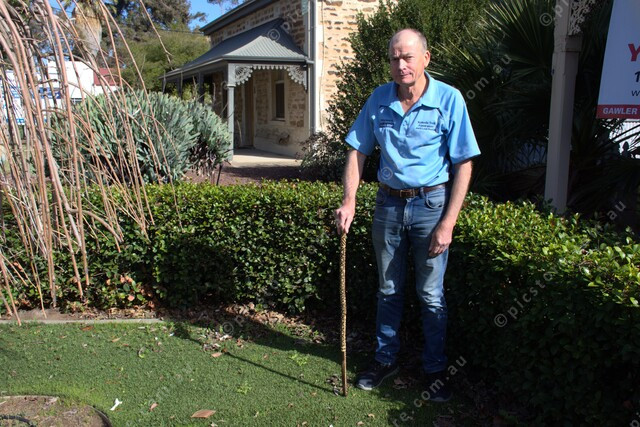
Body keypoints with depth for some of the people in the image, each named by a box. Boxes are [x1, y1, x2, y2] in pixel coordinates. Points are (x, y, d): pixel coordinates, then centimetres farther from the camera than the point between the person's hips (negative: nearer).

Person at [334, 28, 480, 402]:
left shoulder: (448, 99, -11)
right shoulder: (378, 100, 0)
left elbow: (463, 165, -11)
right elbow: (358, 152, 5)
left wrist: (448, 223, -15)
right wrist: (349, 201, -8)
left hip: (431, 203, -3)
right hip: (389, 202, 4)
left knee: (431, 294, 5)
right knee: (389, 290, 15)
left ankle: (436, 369, 23)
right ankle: (386, 359, 32)